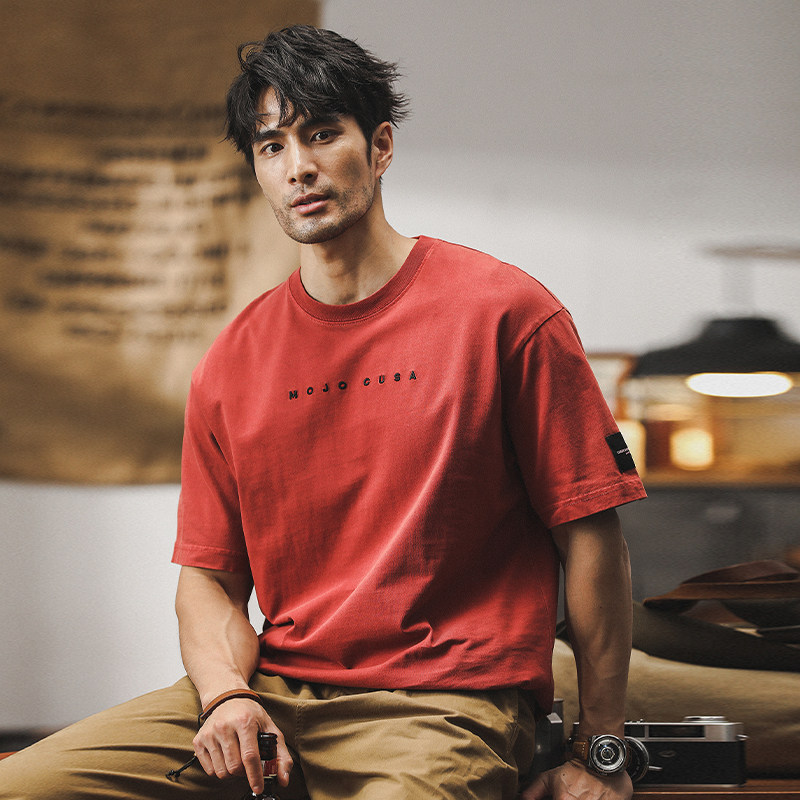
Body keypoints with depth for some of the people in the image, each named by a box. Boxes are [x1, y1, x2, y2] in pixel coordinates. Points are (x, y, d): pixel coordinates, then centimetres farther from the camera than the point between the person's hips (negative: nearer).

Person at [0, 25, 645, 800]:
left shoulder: (504, 310, -2)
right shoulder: (231, 364, 11)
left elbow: (590, 537, -2)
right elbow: (207, 574, 13)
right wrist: (228, 693, -9)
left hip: (445, 704, -4)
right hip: (271, 689, 4)